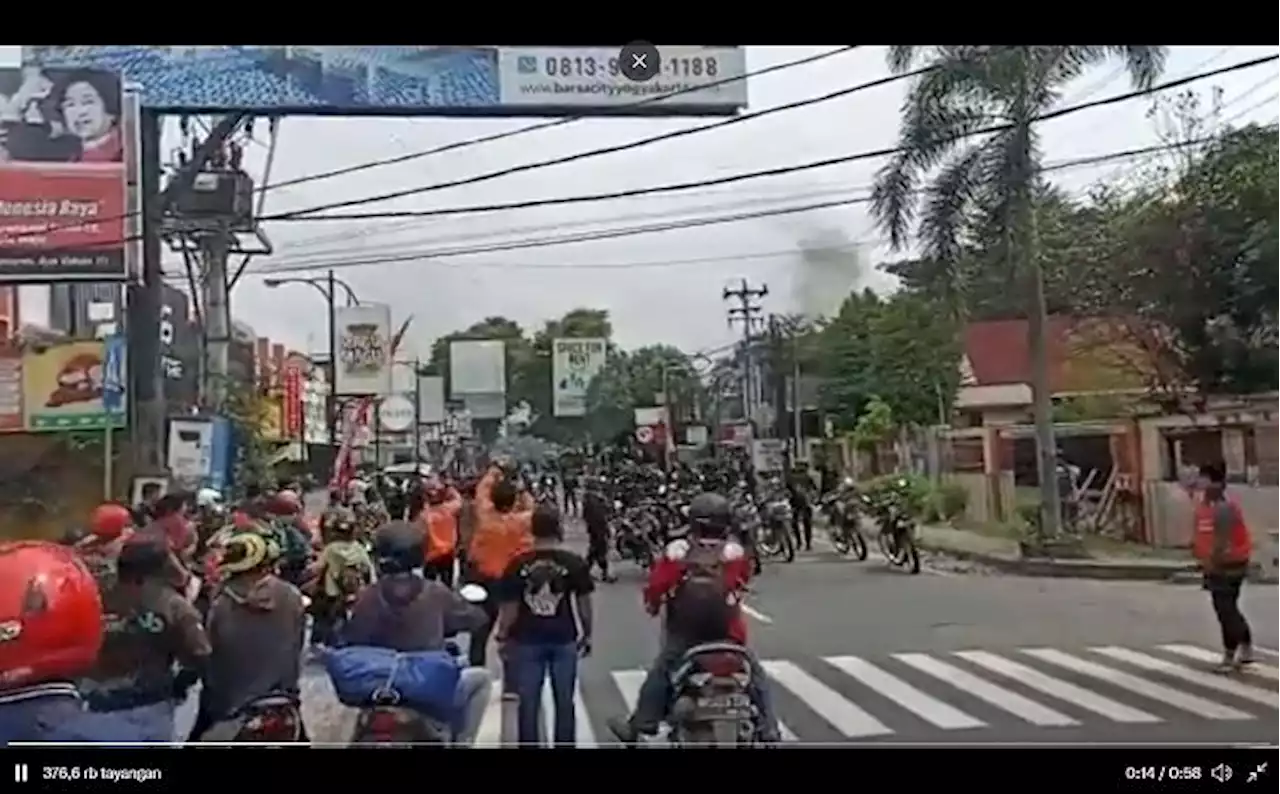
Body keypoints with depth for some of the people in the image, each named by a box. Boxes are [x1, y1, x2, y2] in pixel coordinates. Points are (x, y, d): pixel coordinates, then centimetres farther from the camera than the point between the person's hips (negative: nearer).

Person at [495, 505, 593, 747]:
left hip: (527, 640, 0)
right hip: (564, 640, 0)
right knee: (564, 702, 12)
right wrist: (587, 634, 12)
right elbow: (584, 604, -2)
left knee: (528, 703, 9)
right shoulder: (575, 563, -9)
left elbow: (509, 608, -5)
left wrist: (503, 636, 10)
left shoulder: (517, 564, -9)